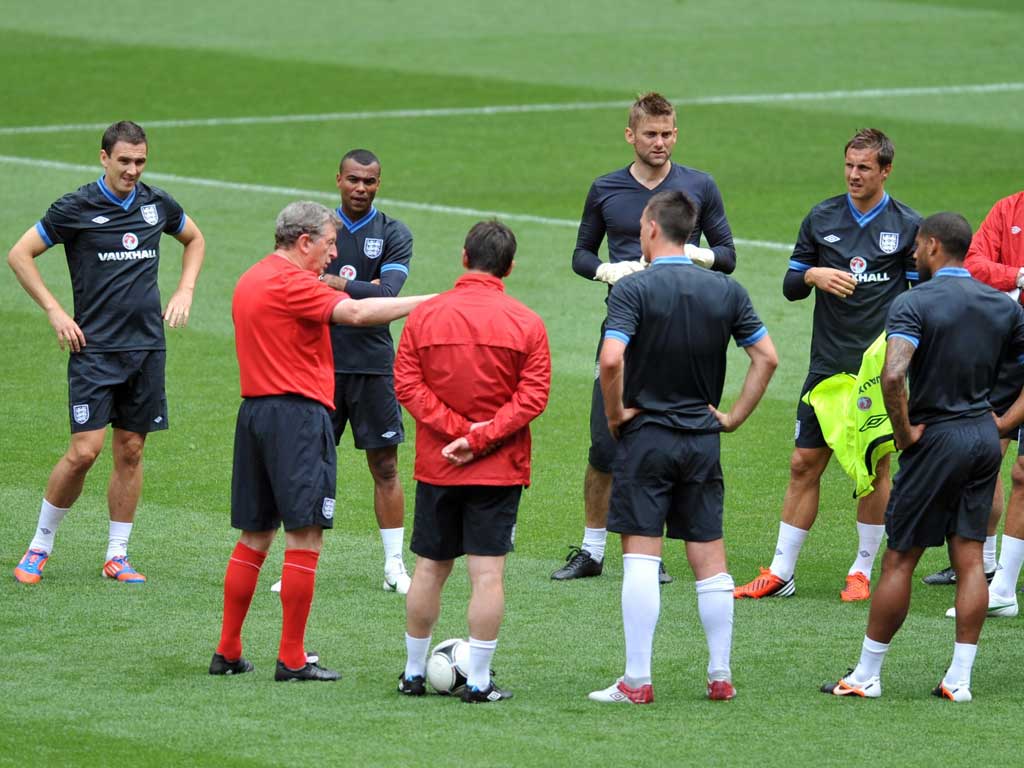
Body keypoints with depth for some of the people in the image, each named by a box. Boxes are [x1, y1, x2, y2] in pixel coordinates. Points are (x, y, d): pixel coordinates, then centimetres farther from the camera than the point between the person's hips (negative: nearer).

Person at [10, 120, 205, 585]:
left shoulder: (157, 205, 7)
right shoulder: (76, 208, -6)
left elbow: (194, 239, 27)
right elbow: (19, 255, 0)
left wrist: (184, 292, 13)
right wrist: (55, 312, -6)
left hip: (146, 346, 4)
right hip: (94, 349, -4)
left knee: (130, 451, 6)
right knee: (85, 450, -11)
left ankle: (117, 556, 14)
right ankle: (40, 545, 5)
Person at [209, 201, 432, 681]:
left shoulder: (251, 280, 17)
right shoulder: (291, 283, -12)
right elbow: (356, 313, -22)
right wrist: (424, 303, -22)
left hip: (254, 409, 9)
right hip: (298, 413, -9)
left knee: (254, 538, 14)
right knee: (304, 536, -6)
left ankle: (227, 653, 17)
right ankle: (292, 660, -7)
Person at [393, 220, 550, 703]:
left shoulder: (424, 315, -1)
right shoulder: (525, 323, -5)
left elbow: (407, 384, -6)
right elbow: (533, 396, -10)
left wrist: (457, 429, -9)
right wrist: (480, 438, -12)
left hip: (436, 465, 2)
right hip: (499, 469, -2)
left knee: (429, 569, 12)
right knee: (488, 572, -2)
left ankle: (414, 673, 20)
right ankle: (479, 682, -3)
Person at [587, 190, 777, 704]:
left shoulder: (633, 290, -10)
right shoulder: (726, 291, 4)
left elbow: (611, 359, -23)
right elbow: (766, 357, 3)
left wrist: (615, 413, -8)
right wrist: (734, 416, 8)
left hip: (646, 435, -4)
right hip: (702, 439, 4)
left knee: (641, 559, -3)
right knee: (710, 560, 9)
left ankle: (637, 681, -5)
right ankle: (721, 675, 12)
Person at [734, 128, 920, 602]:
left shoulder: (908, 225, 0)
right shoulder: (822, 218, 6)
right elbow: (790, 286, 9)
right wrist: (812, 275, -12)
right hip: (828, 364, 2)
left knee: (875, 469, 3)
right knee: (804, 464, 2)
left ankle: (863, 571, 16)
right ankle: (781, 572, 8)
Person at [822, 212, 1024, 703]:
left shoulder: (914, 304, -13)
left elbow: (893, 376, -27)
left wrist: (904, 432, -14)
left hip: (937, 439, -5)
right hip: (984, 438, 5)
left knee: (900, 559, 2)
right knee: (969, 560, 7)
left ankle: (866, 675, 9)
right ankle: (959, 679, 6)